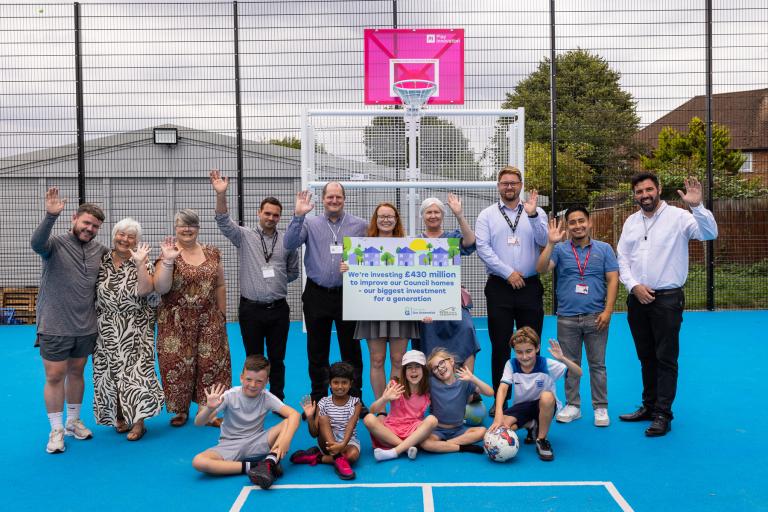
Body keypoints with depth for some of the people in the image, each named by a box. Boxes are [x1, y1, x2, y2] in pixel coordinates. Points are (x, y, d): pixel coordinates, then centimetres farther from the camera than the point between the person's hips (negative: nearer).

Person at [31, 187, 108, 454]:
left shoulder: (100, 250, 2)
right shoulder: (56, 244, -11)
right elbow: (36, 243, -33)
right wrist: (51, 216, -47)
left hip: (86, 327, 4)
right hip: (55, 327, -4)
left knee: (76, 373, 17)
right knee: (55, 377, 4)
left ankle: (73, 422, 33)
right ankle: (56, 430, 18)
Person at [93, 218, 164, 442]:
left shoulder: (142, 262, -4)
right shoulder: (102, 260, 5)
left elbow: (144, 290, -19)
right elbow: (91, 291, 10)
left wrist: (140, 264, -27)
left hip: (135, 330, -3)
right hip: (107, 330, 3)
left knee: (134, 370, -7)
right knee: (111, 372, 7)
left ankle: (138, 421, 0)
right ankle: (119, 416, 21)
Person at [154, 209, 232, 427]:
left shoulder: (212, 254, 5)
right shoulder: (168, 254, -4)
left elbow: (219, 286, 11)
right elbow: (160, 288, -15)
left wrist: (222, 315, 10)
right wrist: (168, 261, -26)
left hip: (209, 321, 2)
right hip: (176, 323, -2)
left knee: (210, 363, 4)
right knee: (178, 364, 4)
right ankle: (180, 410, 23)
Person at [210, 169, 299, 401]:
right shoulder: (244, 236, 0)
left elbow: (293, 272, 15)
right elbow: (223, 222, -16)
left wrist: (275, 282, 5)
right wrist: (221, 194, -29)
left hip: (278, 309, 1)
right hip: (251, 308, -1)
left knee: (277, 358, 11)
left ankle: (278, 401, 25)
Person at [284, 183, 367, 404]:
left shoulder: (359, 225, 4)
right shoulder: (310, 224, 3)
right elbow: (289, 244, -11)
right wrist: (298, 216, -20)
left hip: (348, 295, 0)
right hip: (317, 296, 1)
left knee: (351, 350, 7)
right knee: (317, 352, 10)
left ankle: (354, 399, 20)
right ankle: (318, 400, 24)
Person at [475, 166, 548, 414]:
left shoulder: (536, 212, 8)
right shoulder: (487, 215, 6)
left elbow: (544, 241, -6)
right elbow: (482, 248, -4)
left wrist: (532, 215, -20)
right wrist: (508, 273, -11)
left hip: (530, 286, 1)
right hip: (499, 287, -1)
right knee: (500, 345, 3)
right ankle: (500, 400, 13)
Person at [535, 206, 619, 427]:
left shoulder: (604, 249, 5)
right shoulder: (560, 249, 5)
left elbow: (613, 280, 1)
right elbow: (541, 268, -9)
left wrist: (608, 311, -7)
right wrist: (551, 243, -18)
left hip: (596, 317, -1)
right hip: (567, 318, 1)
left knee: (597, 364, 5)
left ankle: (601, 408, 16)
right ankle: (572, 405, 20)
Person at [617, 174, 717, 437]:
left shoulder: (678, 216, -6)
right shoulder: (631, 221, 9)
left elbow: (710, 233, -19)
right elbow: (622, 258, 8)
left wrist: (697, 206, -32)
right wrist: (634, 286, -5)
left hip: (667, 298, -5)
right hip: (637, 298, 5)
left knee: (666, 358, 0)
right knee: (646, 357, 16)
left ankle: (662, 415, 7)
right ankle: (649, 406, 29)